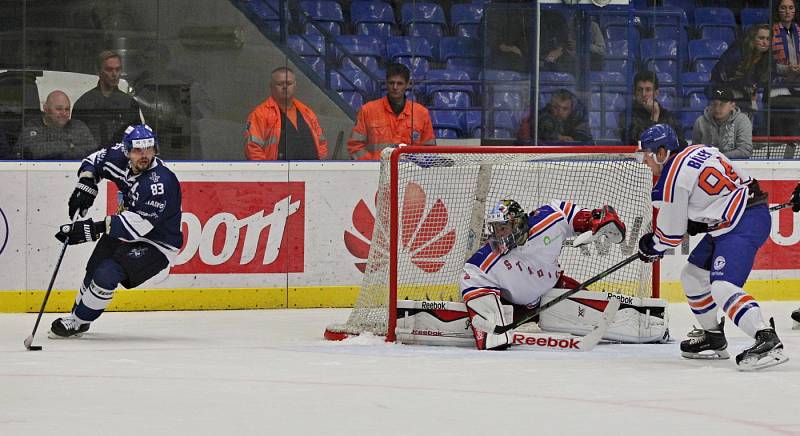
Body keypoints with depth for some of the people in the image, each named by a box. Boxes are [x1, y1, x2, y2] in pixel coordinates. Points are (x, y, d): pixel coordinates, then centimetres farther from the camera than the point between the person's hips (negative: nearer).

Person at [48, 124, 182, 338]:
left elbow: (138, 224, -39)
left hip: (156, 244, -8)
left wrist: (95, 229, -43)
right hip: (127, 233, 8)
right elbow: (95, 160, 12)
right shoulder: (120, 157, -11)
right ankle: (77, 315, 41)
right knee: (94, 270, 15)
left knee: (106, 275, -20)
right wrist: (86, 184, -8)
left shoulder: (161, 181, -33)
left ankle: (77, 322, 0)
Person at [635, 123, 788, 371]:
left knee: (723, 287, -25)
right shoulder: (697, 151, 13)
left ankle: (767, 342, -38)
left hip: (743, 226, -11)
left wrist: (653, 247, 15)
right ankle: (713, 339, 31)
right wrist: (695, 224, 21)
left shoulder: (673, 178, -13)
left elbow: (672, 232, -5)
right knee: (692, 276, 20)